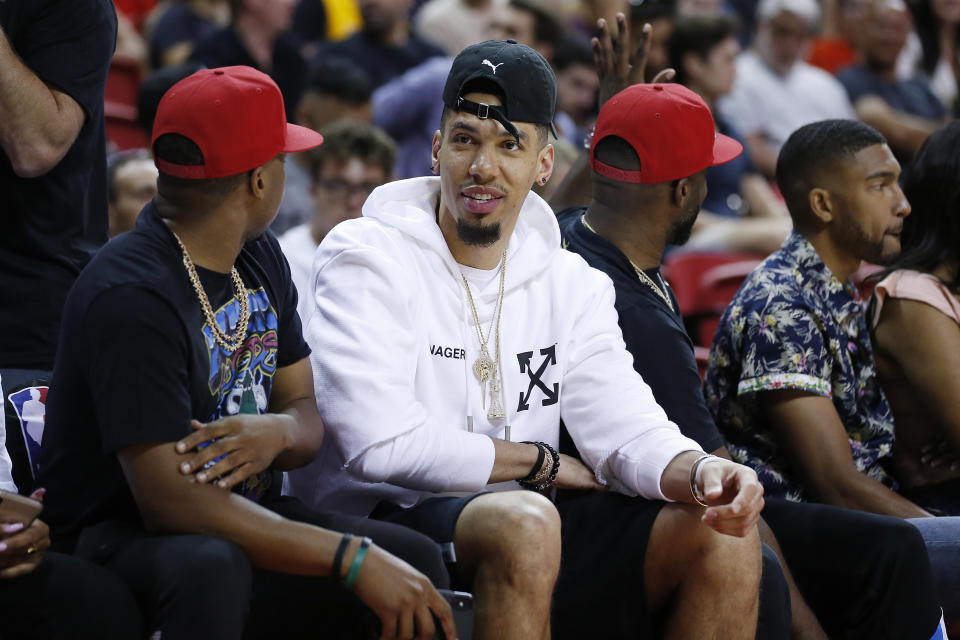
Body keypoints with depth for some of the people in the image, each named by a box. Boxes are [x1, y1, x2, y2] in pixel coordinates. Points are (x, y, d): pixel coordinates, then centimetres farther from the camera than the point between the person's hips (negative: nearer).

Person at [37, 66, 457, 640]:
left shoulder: (260, 259, 9)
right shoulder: (131, 297, -20)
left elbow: (310, 422, 10)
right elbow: (168, 499, -26)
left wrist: (278, 433, -18)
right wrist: (353, 558, -29)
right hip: (120, 541, -7)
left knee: (417, 560, -17)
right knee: (209, 567, -40)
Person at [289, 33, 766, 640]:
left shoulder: (573, 285, 13)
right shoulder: (365, 256, -6)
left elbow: (628, 427, 3)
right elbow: (382, 443, -17)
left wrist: (701, 471, -22)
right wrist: (542, 464, -6)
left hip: (524, 524, 6)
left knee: (726, 535, -11)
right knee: (523, 522, -37)